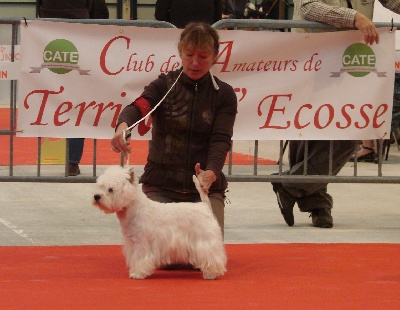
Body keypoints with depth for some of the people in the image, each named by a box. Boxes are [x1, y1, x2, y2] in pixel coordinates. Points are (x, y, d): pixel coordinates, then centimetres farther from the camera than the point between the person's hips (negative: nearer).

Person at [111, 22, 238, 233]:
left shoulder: (224, 95, 2)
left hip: (206, 189, 0)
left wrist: (211, 173, -32)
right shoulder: (164, 85, 0)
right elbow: (138, 107, -20)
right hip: (160, 187, 0)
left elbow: (221, 140, -10)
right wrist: (122, 125, -45)